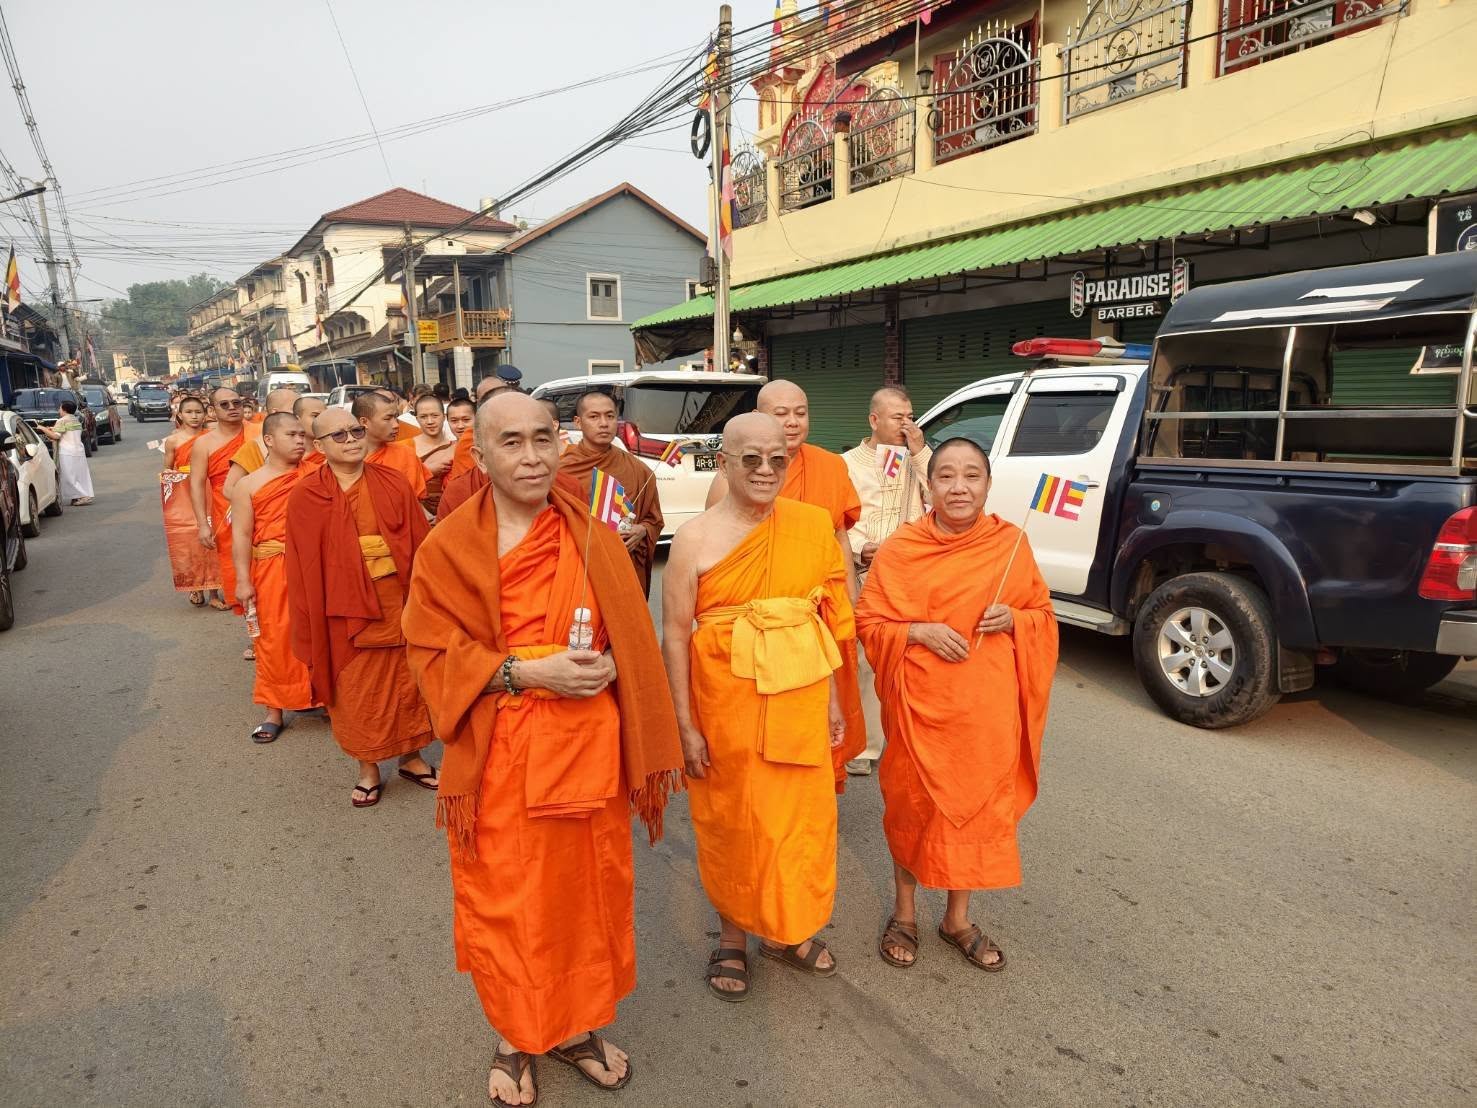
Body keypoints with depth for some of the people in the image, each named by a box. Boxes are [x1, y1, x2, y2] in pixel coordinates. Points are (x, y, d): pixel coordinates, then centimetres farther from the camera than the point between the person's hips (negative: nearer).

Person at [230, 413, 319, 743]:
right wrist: (243, 580, -7)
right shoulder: (248, 484, 2)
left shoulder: (315, 475, 6)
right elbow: (241, 534, -2)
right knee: (275, 639, 5)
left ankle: (318, 694, 25)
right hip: (271, 571, -1)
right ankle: (275, 711, 17)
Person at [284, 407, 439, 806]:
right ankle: (368, 770, 28)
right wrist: (310, 624, -4)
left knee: (406, 683, 14)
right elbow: (303, 569, -3)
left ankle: (411, 757, 32)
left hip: (400, 604, 2)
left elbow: (419, 545, 1)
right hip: (346, 611, -1)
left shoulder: (394, 484, 0)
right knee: (356, 693, 11)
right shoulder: (305, 498, -4)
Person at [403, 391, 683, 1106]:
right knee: (504, 905, 12)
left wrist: (603, 666, -10)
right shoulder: (447, 548, -6)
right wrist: (526, 672, -18)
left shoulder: (593, 542, 1)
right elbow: (432, 652, -8)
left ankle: (575, 1028, 39)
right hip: (497, 759, -2)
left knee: (585, 892, 15)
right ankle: (514, 1040, 38)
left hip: (586, 753, 2)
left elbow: (633, 645, 7)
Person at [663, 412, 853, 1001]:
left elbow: (826, 619, 7)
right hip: (728, 698, -3)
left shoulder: (813, 524, 0)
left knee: (802, 816, 15)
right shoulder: (695, 539, -10)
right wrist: (685, 726, -10)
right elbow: (675, 634, -9)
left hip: (800, 699, 3)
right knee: (732, 820, 12)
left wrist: (831, 700, 8)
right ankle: (733, 937, 35)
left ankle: (787, 929, 39)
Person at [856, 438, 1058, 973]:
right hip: (919, 703, -2)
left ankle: (958, 919, 34)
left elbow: (1043, 616, 9)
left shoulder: (1011, 542, 0)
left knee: (977, 804, 12)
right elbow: (869, 622, -2)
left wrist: (1014, 619, -12)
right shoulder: (899, 549, -6)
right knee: (913, 803, 10)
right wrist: (920, 632, -18)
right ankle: (905, 913, 33)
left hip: (987, 707, 2)